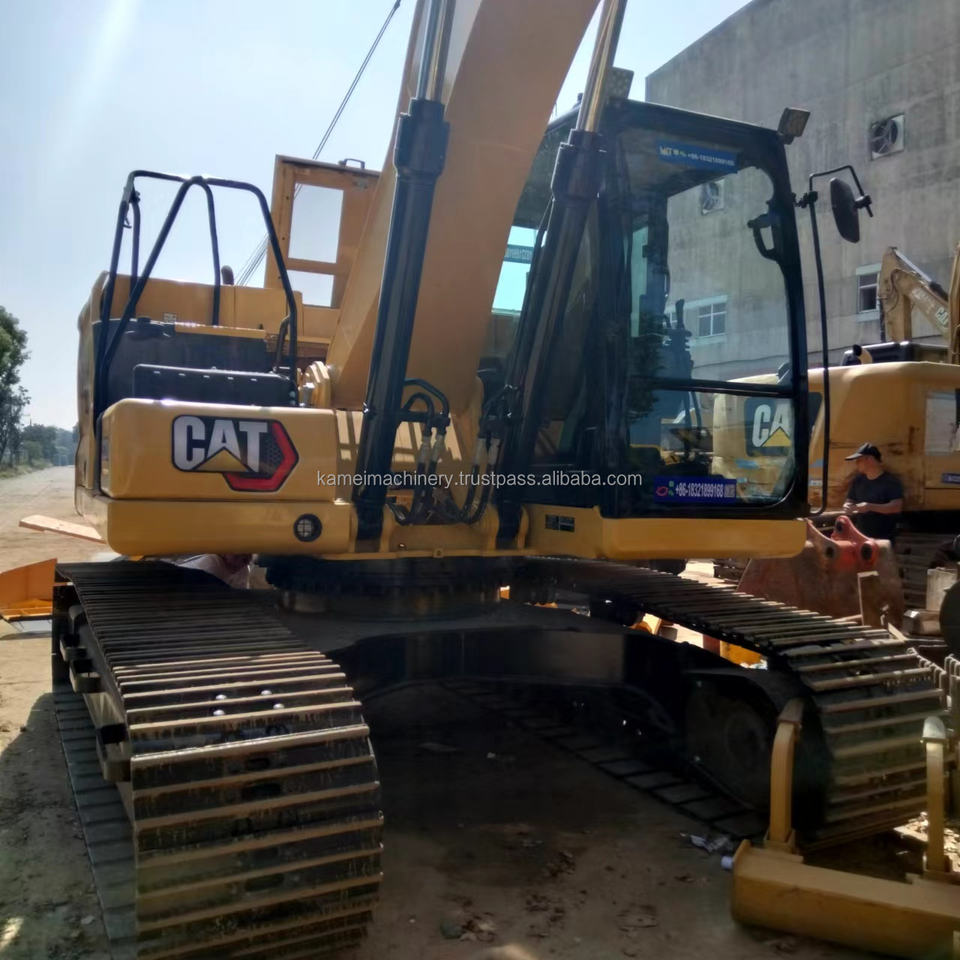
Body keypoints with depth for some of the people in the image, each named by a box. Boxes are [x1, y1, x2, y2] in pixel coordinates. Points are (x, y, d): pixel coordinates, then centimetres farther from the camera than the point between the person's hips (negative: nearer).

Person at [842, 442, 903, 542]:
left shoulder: (891, 482, -9)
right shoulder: (857, 481, 9)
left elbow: (897, 507, -18)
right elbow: (850, 501, 16)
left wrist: (870, 507, -27)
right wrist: (848, 507, -10)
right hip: (860, 537, 6)